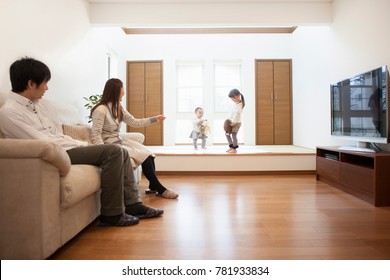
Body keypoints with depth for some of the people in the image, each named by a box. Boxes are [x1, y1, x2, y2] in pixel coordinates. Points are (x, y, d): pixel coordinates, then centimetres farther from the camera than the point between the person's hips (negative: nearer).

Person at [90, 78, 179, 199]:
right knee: (144, 156, -18)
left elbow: (134, 122, 11)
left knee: (148, 154, -10)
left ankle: (153, 186, 6)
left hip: (119, 142, 8)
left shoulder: (118, 108, 10)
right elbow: (96, 135, -18)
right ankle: (160, 189, -4)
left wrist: (155, 119, 9)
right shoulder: (100, 110, -15)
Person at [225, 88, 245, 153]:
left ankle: (234, 149, -7)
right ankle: (231, 147, 18)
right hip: (231, 121, 9)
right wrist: (228, 120, 0)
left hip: (237, 122, -9)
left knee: (233, 134, -16)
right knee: (227, 133, 10)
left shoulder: (241, 104, -15)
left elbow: (237, 114, -22)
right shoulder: (234, 104, 10)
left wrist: (234, 122, -26)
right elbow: (231, 112, 8)